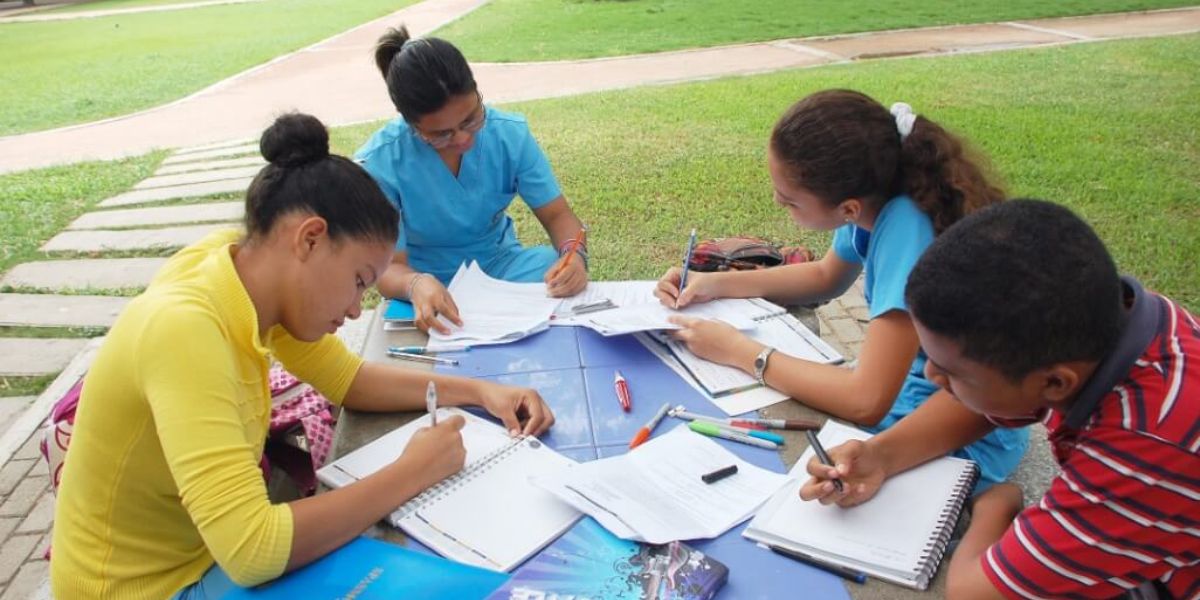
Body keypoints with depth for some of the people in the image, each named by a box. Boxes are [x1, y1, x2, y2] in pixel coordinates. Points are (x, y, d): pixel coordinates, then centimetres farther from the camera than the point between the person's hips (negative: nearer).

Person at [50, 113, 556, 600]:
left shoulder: (247, 259, -9)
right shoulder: (186, 329, -33)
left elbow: (348, 378, 4)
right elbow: (252, 553, -37)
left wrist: (477, 391, -7)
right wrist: (412, 471, -27)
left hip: (220, 547, 7)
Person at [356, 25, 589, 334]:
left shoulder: (509, 133, -15)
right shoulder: (378, 165, -22)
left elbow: (556, 214, -8)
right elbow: (389, 267, -18)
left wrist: (574, 254, -32)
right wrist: (415, 284, -44)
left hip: (500, 262, 3)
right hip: (431, 284, -3)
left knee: (568, 285, -24)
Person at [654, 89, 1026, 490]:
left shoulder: (906, 229, -32)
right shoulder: (872, 197, -10)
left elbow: (866, 401, -33)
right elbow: (826, 277, 12)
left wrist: (739, 351, -22)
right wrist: (717, 284, 0)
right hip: (907, 392, 7)